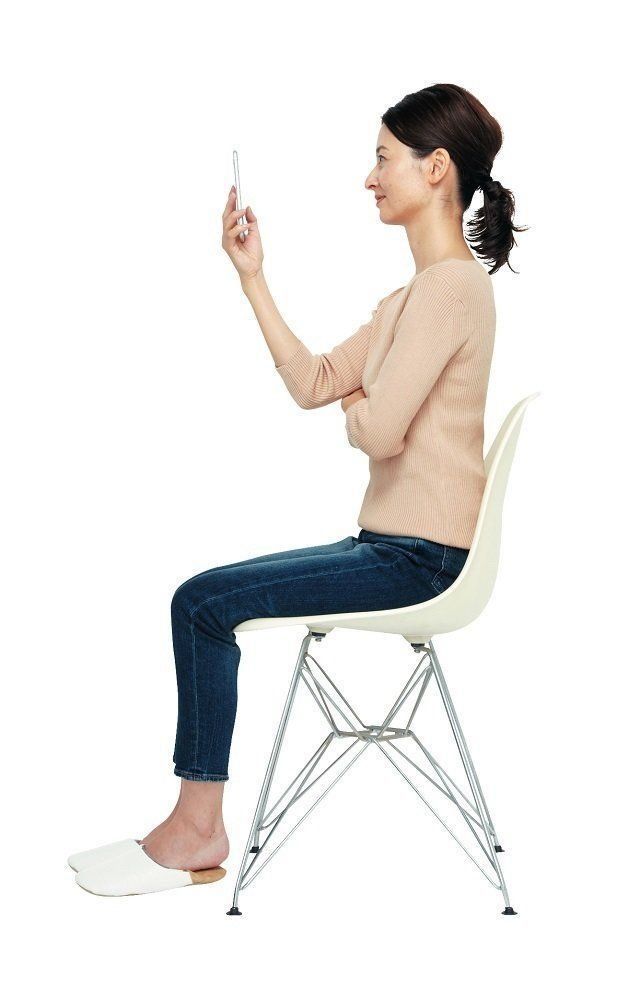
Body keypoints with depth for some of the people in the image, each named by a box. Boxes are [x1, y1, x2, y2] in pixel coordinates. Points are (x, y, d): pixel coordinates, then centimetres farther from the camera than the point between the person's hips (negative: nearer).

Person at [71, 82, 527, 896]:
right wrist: (252, 279, 11)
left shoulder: (450, 285, -17)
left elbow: (379, 430, -25)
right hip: (397, 546, 10)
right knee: (203, 601, 6)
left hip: (417, 556, -10)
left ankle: (197, 828, 5)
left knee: (203, 602, -8)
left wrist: (355, 408, -1)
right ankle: (190, 823, 6)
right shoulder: (418, 292, 17)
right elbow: (312, 385, 15)